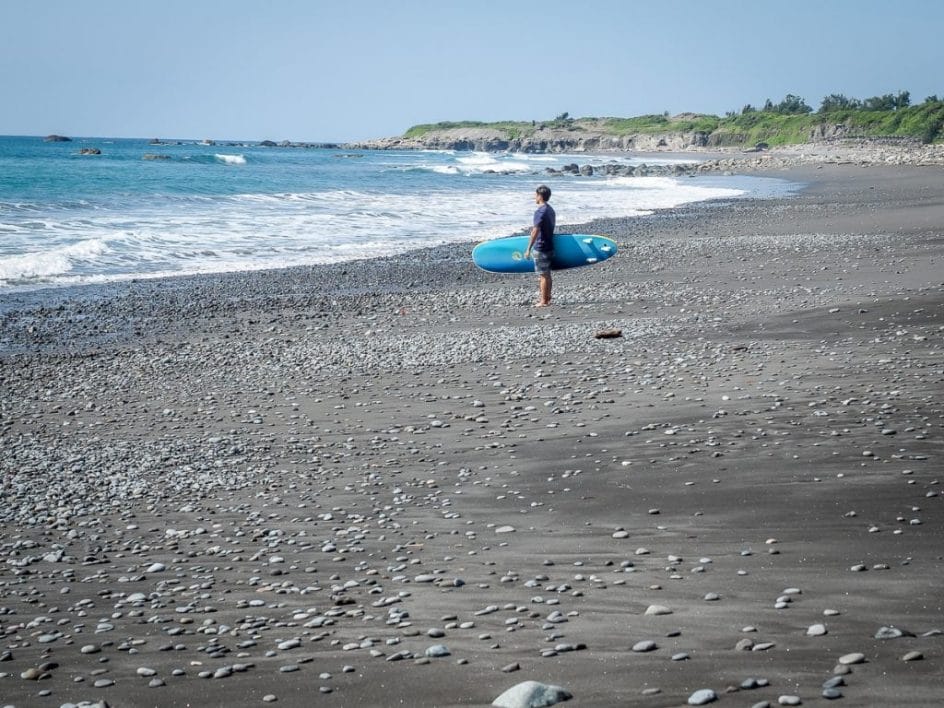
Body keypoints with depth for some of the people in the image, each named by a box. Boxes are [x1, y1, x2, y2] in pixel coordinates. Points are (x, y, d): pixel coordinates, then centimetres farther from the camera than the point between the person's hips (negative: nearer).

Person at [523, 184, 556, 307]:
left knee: (543, 275, -4)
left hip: (540, 248, -9)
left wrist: (529, 248, -21)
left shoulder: (540, 211, -18)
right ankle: (547, 298, 19)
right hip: (549, 246, 9)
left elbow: (535, 231, -22)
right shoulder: (551, 210, 11)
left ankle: (543, 301, -1)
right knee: (547, 274, 14)